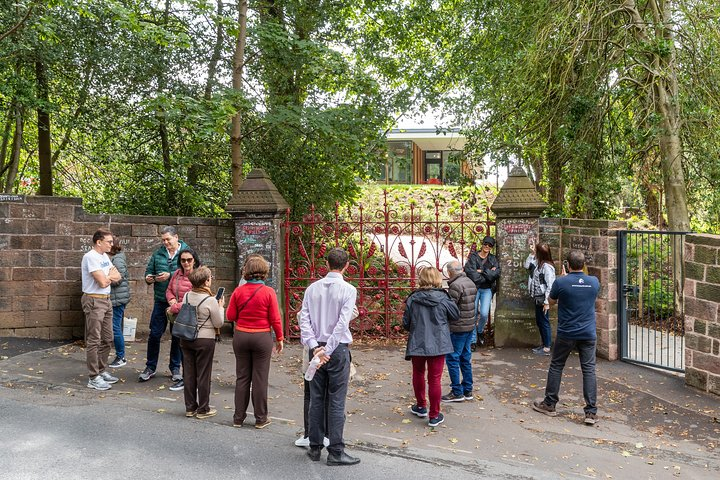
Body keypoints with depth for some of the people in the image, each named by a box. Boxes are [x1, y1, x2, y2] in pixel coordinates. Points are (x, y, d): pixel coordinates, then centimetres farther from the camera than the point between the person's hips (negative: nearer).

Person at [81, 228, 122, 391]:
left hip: (106, 300, 9)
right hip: (94, 301, -9)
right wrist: (111, 275, 0)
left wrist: (107, 276, -10)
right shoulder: (90, 257, -16)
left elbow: (117, 276, 9)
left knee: (107, 339, 15)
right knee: (94, 341, -4)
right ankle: (94, 378, 2)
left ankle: (101, 371, 27)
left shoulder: (104, 256, 13)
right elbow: (103, 282, -21)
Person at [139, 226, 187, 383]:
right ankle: (150, 367, 19)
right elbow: (149, 270, 13)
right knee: (155, 334, 4)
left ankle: (175, 368, 23)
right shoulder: (158, 254, 7)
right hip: (161, 300, 2)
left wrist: (170, 275, -21)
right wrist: (148, 278, -8)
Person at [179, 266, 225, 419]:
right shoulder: (211, 300, -17)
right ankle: (203, 409, 15)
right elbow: (218, 323, -10)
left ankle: (190, 407, 24)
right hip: (205, 340, -5)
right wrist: (220, 307, 4)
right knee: (203, 375, 6)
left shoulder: (187, 296, -1)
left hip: (186, 339, 5)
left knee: (189, 374, 13)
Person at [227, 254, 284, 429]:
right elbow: (275, 319, -9)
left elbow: (230, 316, 0)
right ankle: (261, 418, 16)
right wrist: (279, 339, 3)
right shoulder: (269, 292, -12)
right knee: (260, 378, 6)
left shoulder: (238, 291, -5)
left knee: (242, 377, 13)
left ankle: (239, 417, 21)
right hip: (262, 338, -2)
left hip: (241, 336, 3)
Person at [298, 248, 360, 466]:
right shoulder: (348, 290, -9)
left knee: (316, 400, 12)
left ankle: (315, 448, 20)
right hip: (338, 349, -4)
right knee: (336, 402, 1)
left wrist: (315, 346, -7)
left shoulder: (312, 288, 4)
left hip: (316, 349, 4)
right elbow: (342, 324, -17)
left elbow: (304, 320, -3)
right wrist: (327, 350, -15)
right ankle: (336, 452, 6)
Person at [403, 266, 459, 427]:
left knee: (418, 374, 22)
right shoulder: (443, 299, -9)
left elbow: (405, 323, -2)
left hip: (417, 344, 1)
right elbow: (456, 315, 5)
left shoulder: (412, 299, -7)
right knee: (434, 379, 6)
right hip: (438, 345, -1)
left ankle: (421, 406, 37)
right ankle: (434, 416, 13)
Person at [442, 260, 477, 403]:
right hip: (470, 326, 9)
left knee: (452, 359, 0)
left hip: (458, 328, -9)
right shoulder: (471, 283, 9)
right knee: (465, 358, 16)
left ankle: (457, 392, 5)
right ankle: (468, 390, 23)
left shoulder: (456, 285, -18)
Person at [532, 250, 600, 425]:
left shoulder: (561, 282, -13)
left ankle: (549, 404, 20)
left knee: (556, 367, 11)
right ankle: (591, 412, 2)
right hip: (588, 334, 2)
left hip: (566, 334, -2)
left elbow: (551, 301, 4)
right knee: (589, 370, 4)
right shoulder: (594, 282, -1)